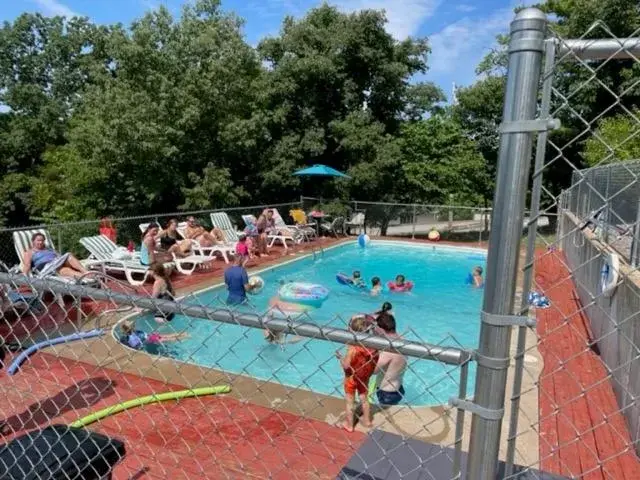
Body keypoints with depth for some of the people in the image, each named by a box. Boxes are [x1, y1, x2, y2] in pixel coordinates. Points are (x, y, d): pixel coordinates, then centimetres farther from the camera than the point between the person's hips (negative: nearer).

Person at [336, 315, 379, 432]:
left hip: (352, 379, -4)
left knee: (349, 401, 15)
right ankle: (367, 420, 41)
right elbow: (375, 363, -4)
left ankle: (349, 424, 29)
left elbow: (346, 365, -27)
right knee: (364, 399, 25)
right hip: (364, 379, 5)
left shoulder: (353, 348, -31)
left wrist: (340, 357, -10)